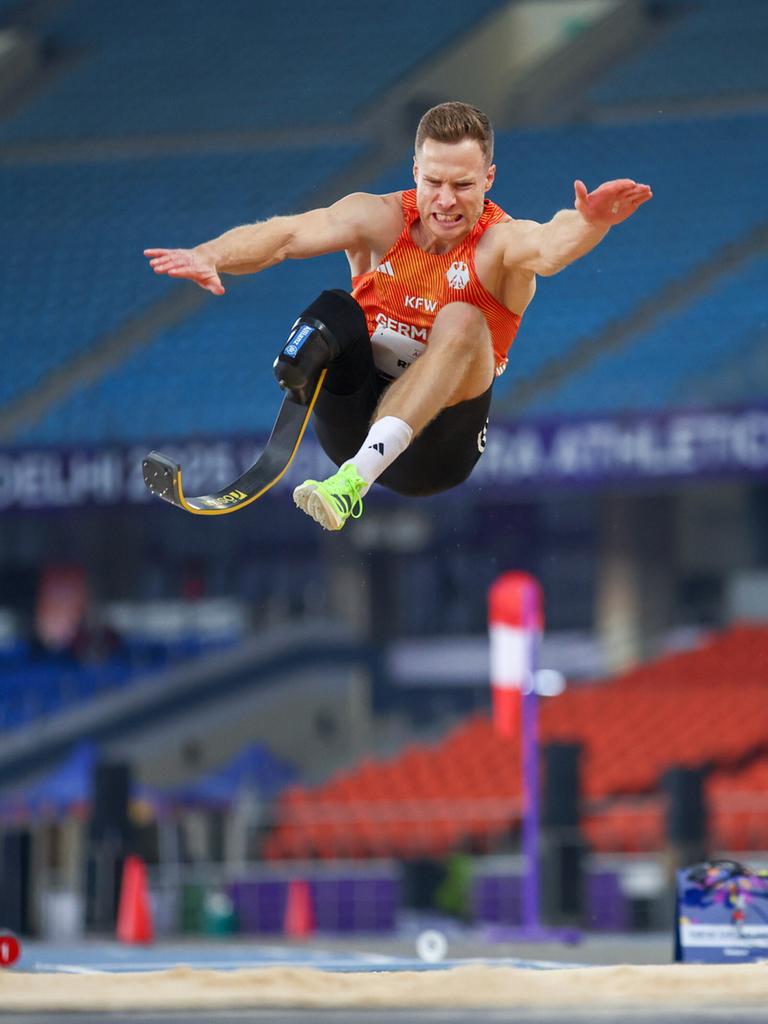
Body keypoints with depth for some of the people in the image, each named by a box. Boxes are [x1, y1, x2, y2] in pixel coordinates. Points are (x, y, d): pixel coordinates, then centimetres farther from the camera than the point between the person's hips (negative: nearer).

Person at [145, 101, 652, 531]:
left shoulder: (501, 242, -9)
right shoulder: (381, 220, -2)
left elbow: (548, 248, -34)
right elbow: (290, 234, -19)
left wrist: (588, 224, -59)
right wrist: (208, 256, -39)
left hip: (435, 446, -2)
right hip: (354, 423, 2)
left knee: (462, 322, -29)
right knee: (336, 308, -22)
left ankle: (355, 478, -43)